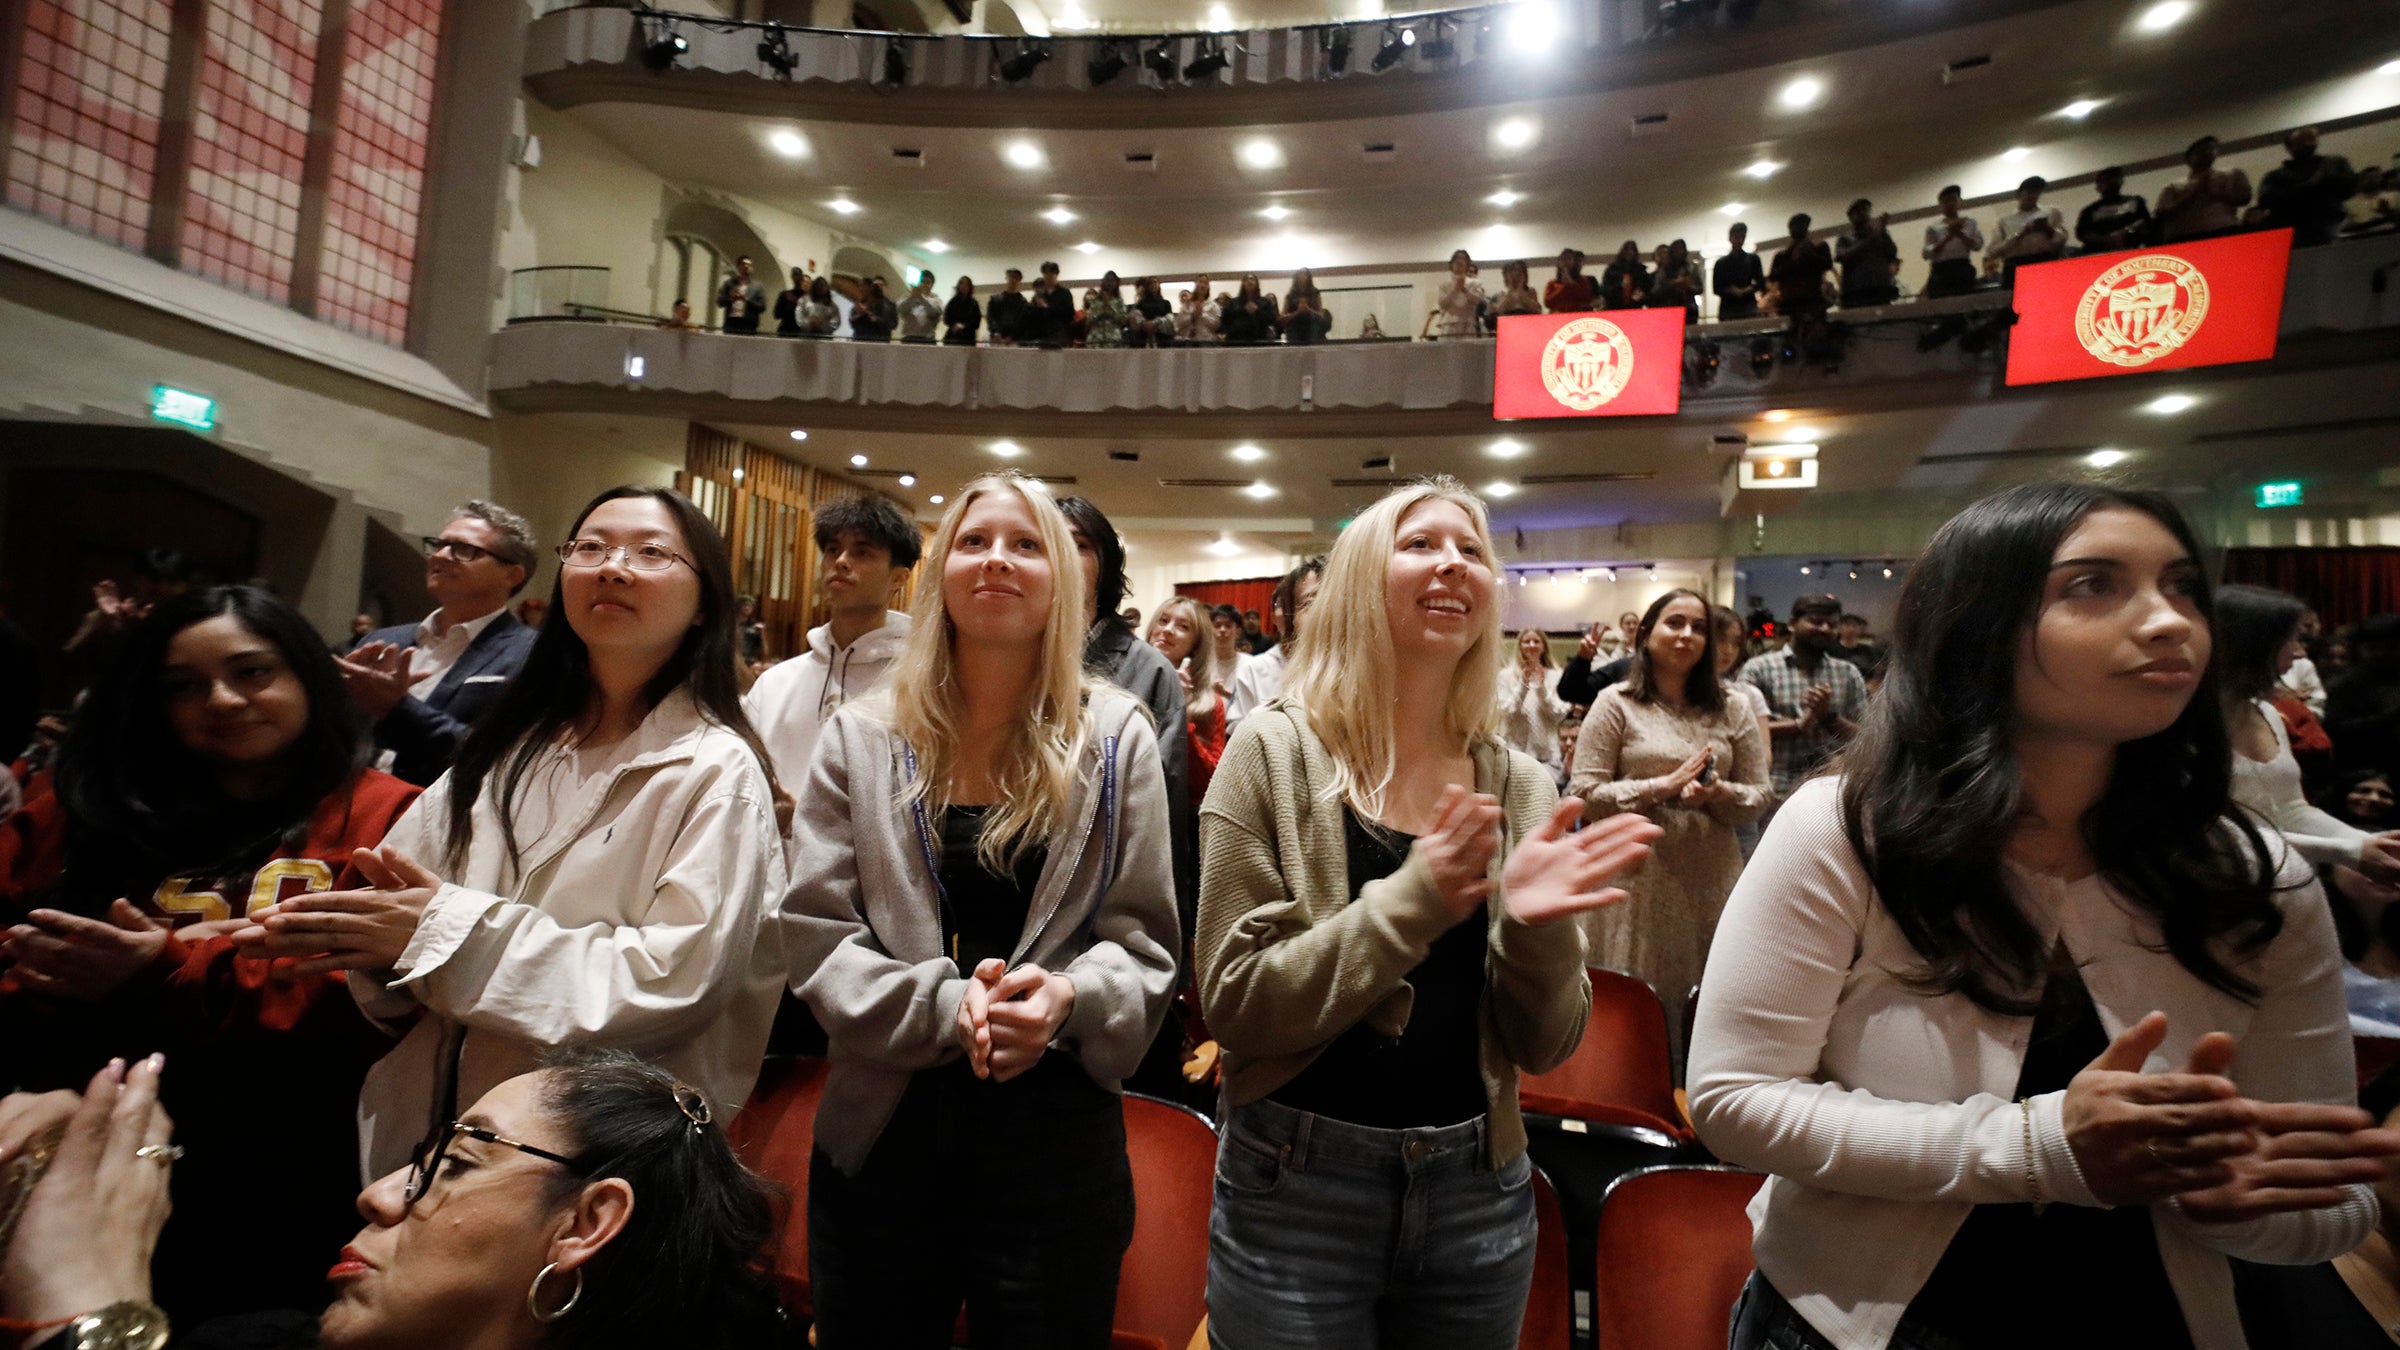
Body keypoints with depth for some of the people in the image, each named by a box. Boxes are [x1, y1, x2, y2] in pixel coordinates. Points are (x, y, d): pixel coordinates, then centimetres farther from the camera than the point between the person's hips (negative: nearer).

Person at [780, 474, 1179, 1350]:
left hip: (1058, 1125, -1)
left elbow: (1145, 939, -1)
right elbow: (814, 935, -3)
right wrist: (944, 1004, -19)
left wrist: (1067, 997, -21)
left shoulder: (1115, 737, -2)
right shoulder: (862, 738, 0)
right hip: (883, 1124, 1)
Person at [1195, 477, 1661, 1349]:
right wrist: (1412, 902, -26)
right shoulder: (1276, 753, -10)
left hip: (1478, 1191, 4)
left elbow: (1542, 1048, 0)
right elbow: (1234, 1004, -15)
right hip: (1296, 1189, -3)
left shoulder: (1521, 789, -1)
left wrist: (1534, 929, -20)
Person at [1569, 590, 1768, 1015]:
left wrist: (1717, 792, -13)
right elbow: (1584, 795, -7)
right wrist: (1664, 785, -15)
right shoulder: (1616, 703, -1)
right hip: (1637, 882, -3)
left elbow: (1758, 797, 9)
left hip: (1712, 883, 3)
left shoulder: (1733, 709, 9)